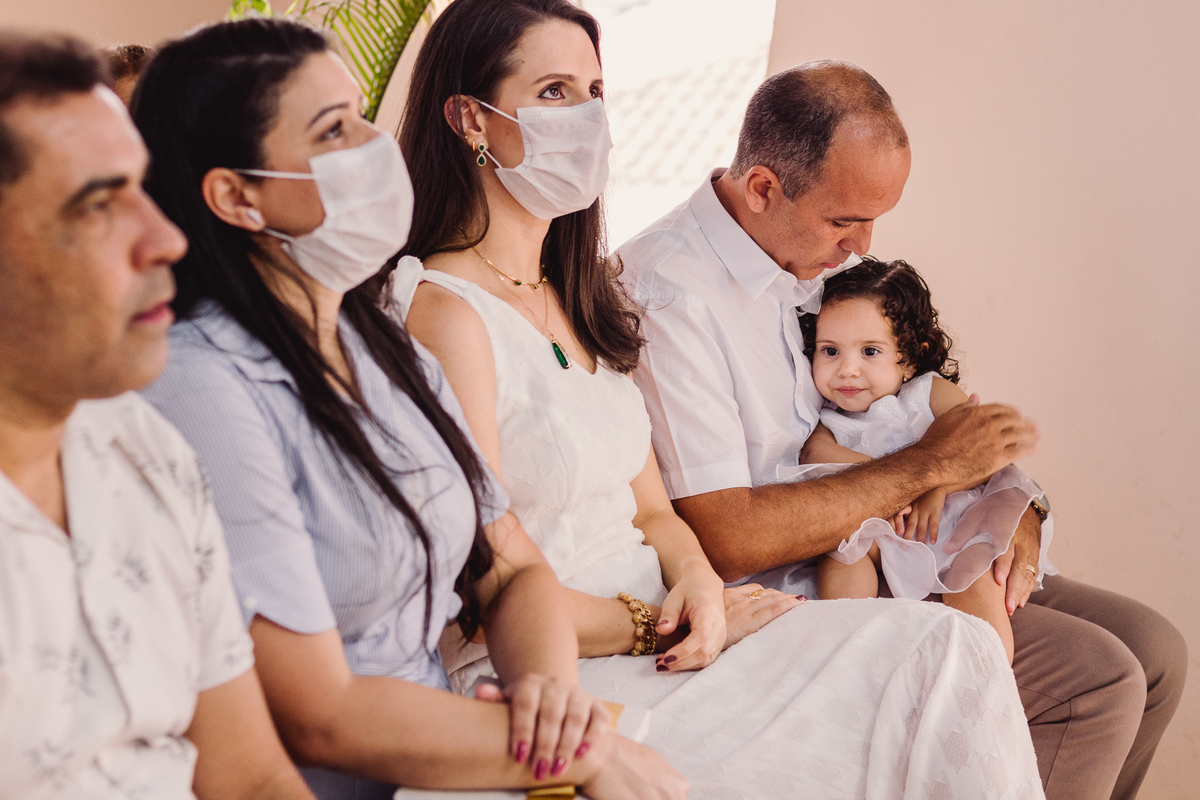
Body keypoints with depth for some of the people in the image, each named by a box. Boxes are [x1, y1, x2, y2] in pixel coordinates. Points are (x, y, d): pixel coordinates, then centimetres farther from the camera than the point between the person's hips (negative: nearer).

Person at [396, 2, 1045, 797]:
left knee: (953, 649, -11)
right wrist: (661, 625, -10)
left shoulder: (579, 298, 16)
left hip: (656, 634, 8)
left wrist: (695, 581, -5)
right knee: (942, 658, -16)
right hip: (565, 682, -8)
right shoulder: (445, 313, -13)